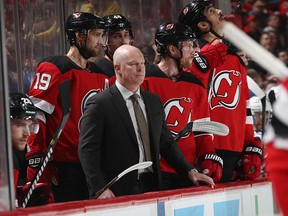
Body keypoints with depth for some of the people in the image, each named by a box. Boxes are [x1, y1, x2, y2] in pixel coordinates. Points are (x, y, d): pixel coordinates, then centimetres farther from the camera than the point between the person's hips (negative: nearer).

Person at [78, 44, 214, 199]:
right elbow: (88, 150, -11)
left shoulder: (153, 101, 16)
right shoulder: (99, 104, -6)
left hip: (151, 187, 6)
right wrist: (99, 189, -22)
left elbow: (166, 143, 20)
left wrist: (190, 171, 9)